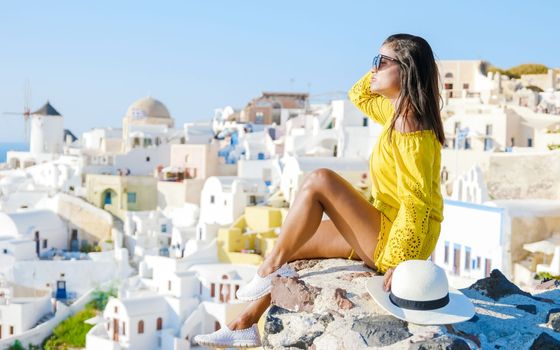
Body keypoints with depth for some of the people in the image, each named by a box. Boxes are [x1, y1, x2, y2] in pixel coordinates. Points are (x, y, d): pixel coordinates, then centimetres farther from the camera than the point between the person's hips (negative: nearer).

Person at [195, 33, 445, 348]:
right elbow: (358, 95, 23)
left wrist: (397, 262, -26)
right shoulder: (398, 113, 6)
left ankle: (271, 268, -4)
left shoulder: (409, 128, -22)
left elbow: (416, 203, -25)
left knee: (319, 181, -19)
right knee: (292, 247, 8)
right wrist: (385, 65, 8)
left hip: (398, 239, -10)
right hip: (384, 230, 10)